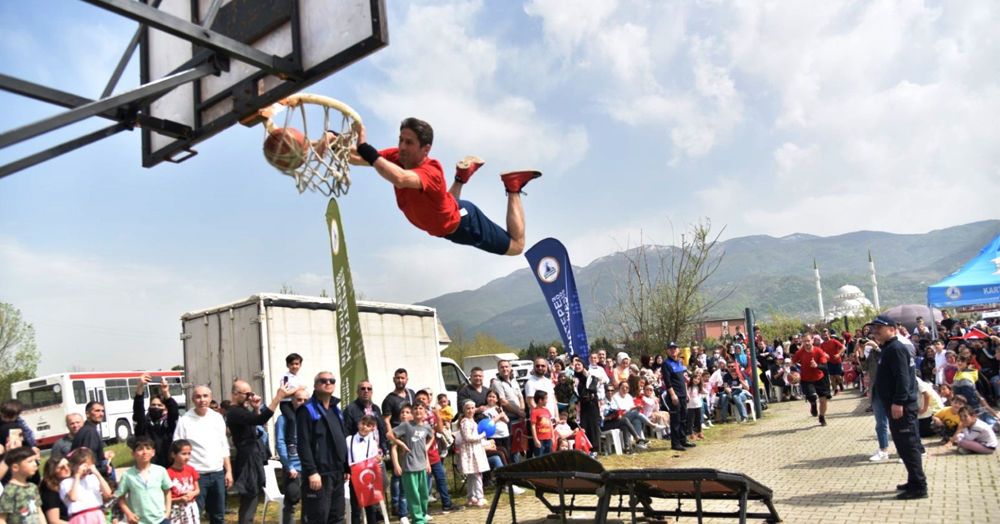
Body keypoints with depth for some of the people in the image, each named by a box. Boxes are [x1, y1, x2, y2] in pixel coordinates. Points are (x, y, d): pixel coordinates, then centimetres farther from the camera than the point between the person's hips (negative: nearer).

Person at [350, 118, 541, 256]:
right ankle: (463, 174, 38)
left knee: (516, 246, 12)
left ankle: (513, 186, 19)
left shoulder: (431, 172, -43)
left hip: (464, 223, -7)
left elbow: (401, 179, -64)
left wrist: (365, 148, -65)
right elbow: (357, 158, -27)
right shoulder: (397, 157, -23)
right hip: (445, 220, 7)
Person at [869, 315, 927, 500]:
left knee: (908, 446, -6)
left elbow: (902, 377, -23)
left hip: (901, 407, -11)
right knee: (905, 446, 16)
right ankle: (914, 482, 25)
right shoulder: (888, 348, 17)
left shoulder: (895, 348, -15)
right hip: (897, 405, 11)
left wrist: (898, 402, -26)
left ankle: (918, 487, 0)